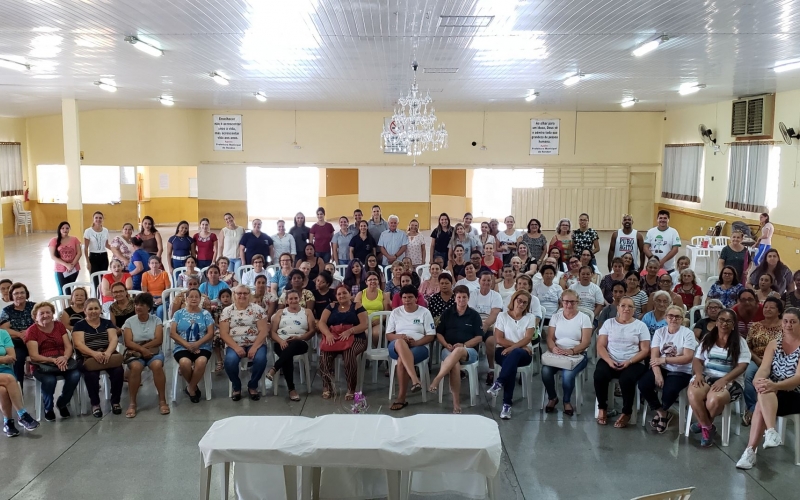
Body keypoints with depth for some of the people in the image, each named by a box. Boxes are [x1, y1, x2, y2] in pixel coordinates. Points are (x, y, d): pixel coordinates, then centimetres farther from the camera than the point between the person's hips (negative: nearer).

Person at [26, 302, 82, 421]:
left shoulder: (59, 326, 12)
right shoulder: (32, 331, 1)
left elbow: (69, 346, 5)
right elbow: (34, 356, -8)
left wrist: (65, 357, -18)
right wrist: (53, 360, -24)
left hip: (62, 361, 3)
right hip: (42, 364, -3)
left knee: (75, 375, -27)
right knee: (49, 380, -35)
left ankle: (62, 403, 3)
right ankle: (48, 409, -3)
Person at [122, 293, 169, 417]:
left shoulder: (156, 320, 4)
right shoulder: (129, 321, 4)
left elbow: (159, 340, -6)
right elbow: (128, 342, -6)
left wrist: (141, 347, -16)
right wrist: (142, 350, -22)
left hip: (153, 352, 0)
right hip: (135, 353, 0)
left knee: (157, 365, -34)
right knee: (135, 367, -34)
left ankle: (162, 400, -23)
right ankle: (132, 403, -23)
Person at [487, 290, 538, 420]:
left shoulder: (530, 317, 9)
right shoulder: (502, 316, 6)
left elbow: (528, 338, -5)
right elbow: (499, 339, -3)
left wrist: (513, 348, -22)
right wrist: (521, 345, -10)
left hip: (523, 354, 1)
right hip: (504, 352, 0)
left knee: (515, 354, -39)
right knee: (512, 364, -37)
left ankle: (498, 384, -42)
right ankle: (507, 404, -39)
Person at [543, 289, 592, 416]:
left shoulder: (584, 318, 1)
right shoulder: (555, 317, 10)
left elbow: (586, 342, -7)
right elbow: (550, 338, 4)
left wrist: (571, 351, -24)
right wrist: (553, 348, -19)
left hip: (577, 355, -3)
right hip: (557, 354, 3)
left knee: (568, 374, -33)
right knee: (545, 371, -28)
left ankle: (567, 401, -1)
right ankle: (552, 398, 3)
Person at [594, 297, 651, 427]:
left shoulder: (640, 326, 7)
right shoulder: (608, 323, 10)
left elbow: (645, 350, 1)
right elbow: (600, 346, 4)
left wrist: (628, 362, -14)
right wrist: (609, 361, -14)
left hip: (633, 363, -1)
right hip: (610, 361, 1)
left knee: (627, 379, -34)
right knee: (599, 375, -30)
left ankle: (626, 413, -10)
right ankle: (602, 408, -7)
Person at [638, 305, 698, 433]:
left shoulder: (688, 333, -5)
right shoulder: (659, 332, 4)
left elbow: (688, 358, -14)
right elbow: (654, 356, -5)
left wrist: (664, 359, -19)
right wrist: (657, 374, -21)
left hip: (681, 371, -3)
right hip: (662, 369, 4)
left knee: (669, 390, -33)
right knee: (643, 384, -23)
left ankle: (661, 412, 4)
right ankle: (663, 413, 2)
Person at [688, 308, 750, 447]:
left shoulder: (740, 342, 4)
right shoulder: (707, 339, 12)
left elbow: (742, 366, -5)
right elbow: (697, 360, 9)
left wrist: (724, 380, -20)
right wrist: (699, 374, -14)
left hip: (730, 381, -2)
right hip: (706, 376, 2)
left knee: (714, 400, -36)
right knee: (693, 394, -33)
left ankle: (704, 424, -1)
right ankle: (708, 427, -8)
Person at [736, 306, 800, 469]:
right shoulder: (774, 344, 9)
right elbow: (764, 368, -4)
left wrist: (775, 385, -36)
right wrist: (758, 380, -30)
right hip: (772, 395, 4)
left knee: (761, 406, -34)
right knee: (764, 391, -34)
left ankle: (750, 451, -39)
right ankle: (771, 432, -47)